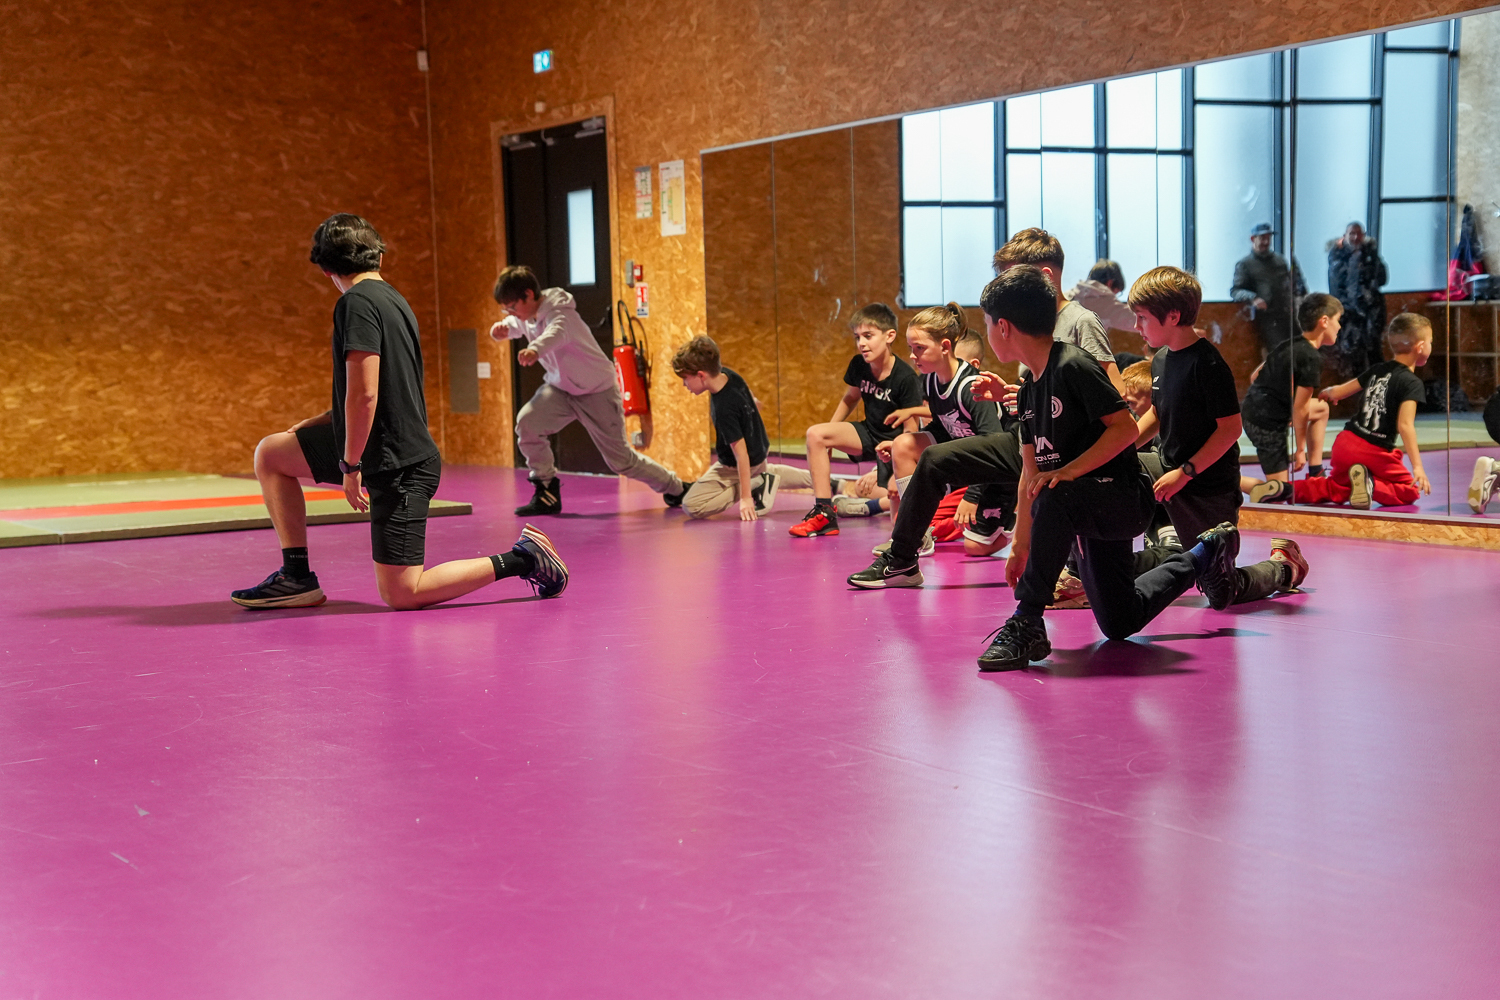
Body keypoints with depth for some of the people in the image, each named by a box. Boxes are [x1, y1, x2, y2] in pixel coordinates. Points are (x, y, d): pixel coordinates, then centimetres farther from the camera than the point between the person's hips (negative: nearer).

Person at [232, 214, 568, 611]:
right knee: (269, 454, 15)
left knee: (400, 595, -6)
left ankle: (520, 560, -1)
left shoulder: (357, 302, -15)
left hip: (397, 465, -10)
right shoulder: (392, 299, 13)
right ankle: (297, 577, 14)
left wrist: (350, 465, -15)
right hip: (389, 449, 10)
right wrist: (316, 424, 21)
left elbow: (364, 393, -23)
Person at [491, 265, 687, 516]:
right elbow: (515, 325, 20)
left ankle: (675, 488, 26)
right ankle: (547, 494, -8)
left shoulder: (559, 312, -28)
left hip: (597, 391, -7)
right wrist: (502, 328, -7)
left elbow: (557, 332, -53)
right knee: (526, 422, -21)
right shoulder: (527, 315, -4)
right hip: (560, 387, 7)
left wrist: (535, 349, -76)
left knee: (620, 459, 0)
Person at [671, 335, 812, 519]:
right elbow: (753, 401, 7)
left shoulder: (724, 409, -35)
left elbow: (741, 453, -32)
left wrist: (746, 497, -29)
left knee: (691, 506, -11)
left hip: (733, 467, -9)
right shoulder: (729, 375, -13)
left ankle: (757, 486, -10)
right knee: (763, 470, 42)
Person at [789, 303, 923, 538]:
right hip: (869, 434, 6)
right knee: (815, 434, -14)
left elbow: (911, 428, -18)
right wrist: (831, 435, 9)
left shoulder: (905, 377, -22)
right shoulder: (858, 365, -5)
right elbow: (850, 397, 16)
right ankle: (824, 514, -14)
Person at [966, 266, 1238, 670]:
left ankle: (1028, 623, -30)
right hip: (1087, 509, 9)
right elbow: (1031, 470, 9)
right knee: (1120, 624, 17)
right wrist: (1020, 545, 7)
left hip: (1126, 498, -9)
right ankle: (1203, 557, 38)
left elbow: (1126, 428, -23)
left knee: (1054, 496, -39)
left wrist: (1068, 472, -29)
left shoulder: (1074, 366, -20)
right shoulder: (1028, 388, 7)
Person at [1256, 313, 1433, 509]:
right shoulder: (1413, 383, -9)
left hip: (1346, 443, 6)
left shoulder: (1377, 370, 10)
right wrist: (1417, 467, -22)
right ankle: (1371, 484, -17)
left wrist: (1326, 393, 41)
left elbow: (1337, 393, 16)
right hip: (1375, 452, -6)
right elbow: (1405, 425, -20)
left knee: (1337, 490, 26)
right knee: (1410, 492, 11)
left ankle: (1285, 489, 3)